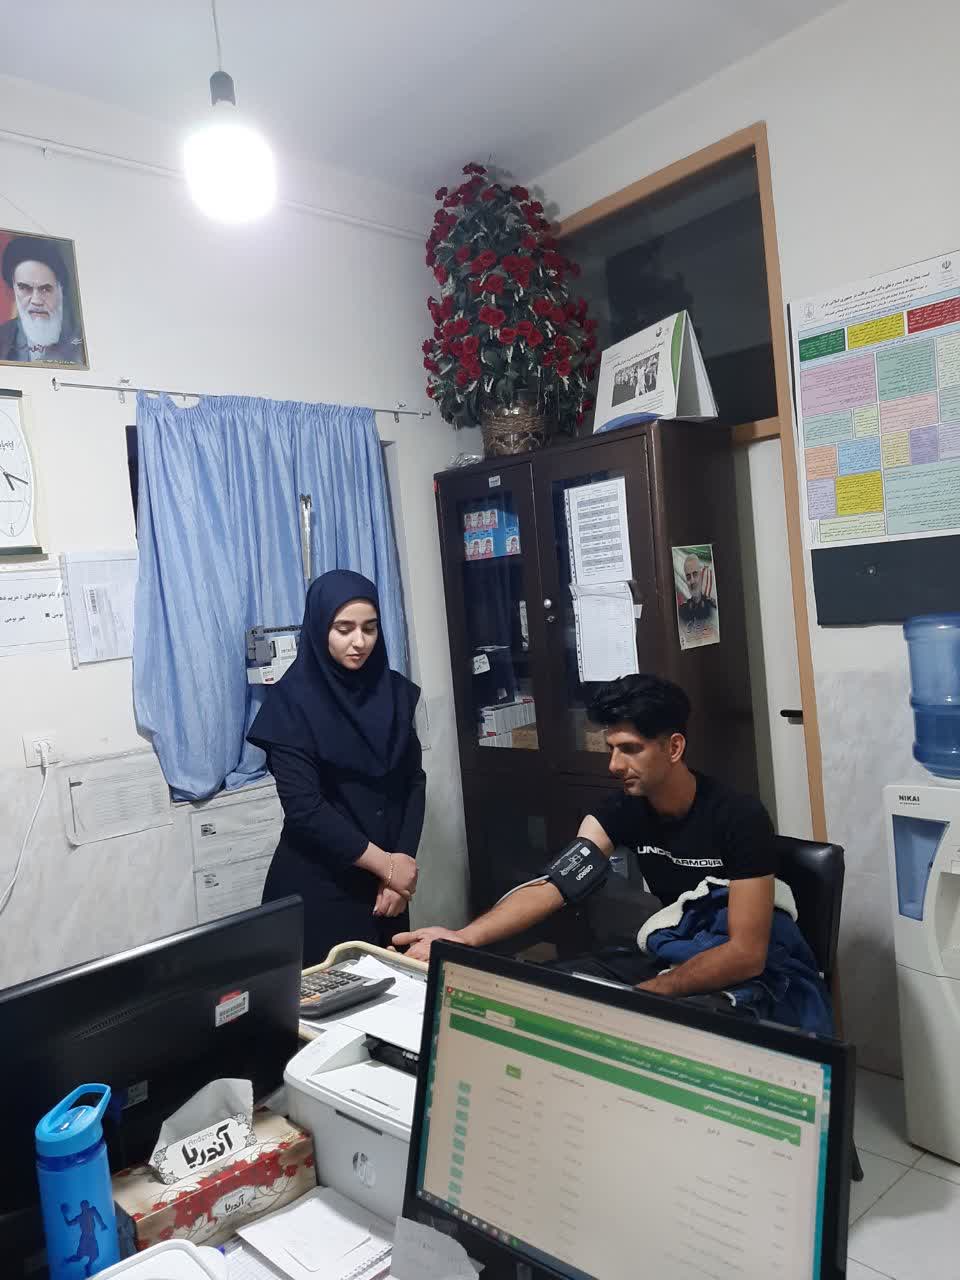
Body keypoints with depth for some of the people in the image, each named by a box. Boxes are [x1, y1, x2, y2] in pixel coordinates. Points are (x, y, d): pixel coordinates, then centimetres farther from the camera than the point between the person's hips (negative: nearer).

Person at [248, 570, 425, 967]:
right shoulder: (292, 701, -13)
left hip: (382, 881, 5)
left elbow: (413, 782, 2)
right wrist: (385, 863, -15)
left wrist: (400, 865, -8)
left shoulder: (394, 691, 2)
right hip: (317, 883, -4)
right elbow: (304, 807, -18)